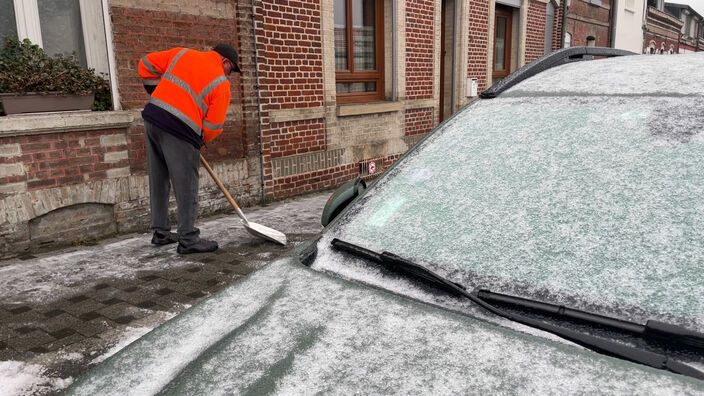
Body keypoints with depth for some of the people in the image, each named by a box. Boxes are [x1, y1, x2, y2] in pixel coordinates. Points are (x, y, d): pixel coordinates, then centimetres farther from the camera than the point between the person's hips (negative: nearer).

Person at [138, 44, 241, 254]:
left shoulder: (182, 53, 15)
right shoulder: (221, 82, 0)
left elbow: (146, 64, 19)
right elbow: (214, 125, -3)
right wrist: (199, 141, 14)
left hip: (152, 117, 7)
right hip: (179, 129, -7)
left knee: (158, 181, 16)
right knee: (186, 188, 1)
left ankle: (161, 232, 26)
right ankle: (188, 240, 6)